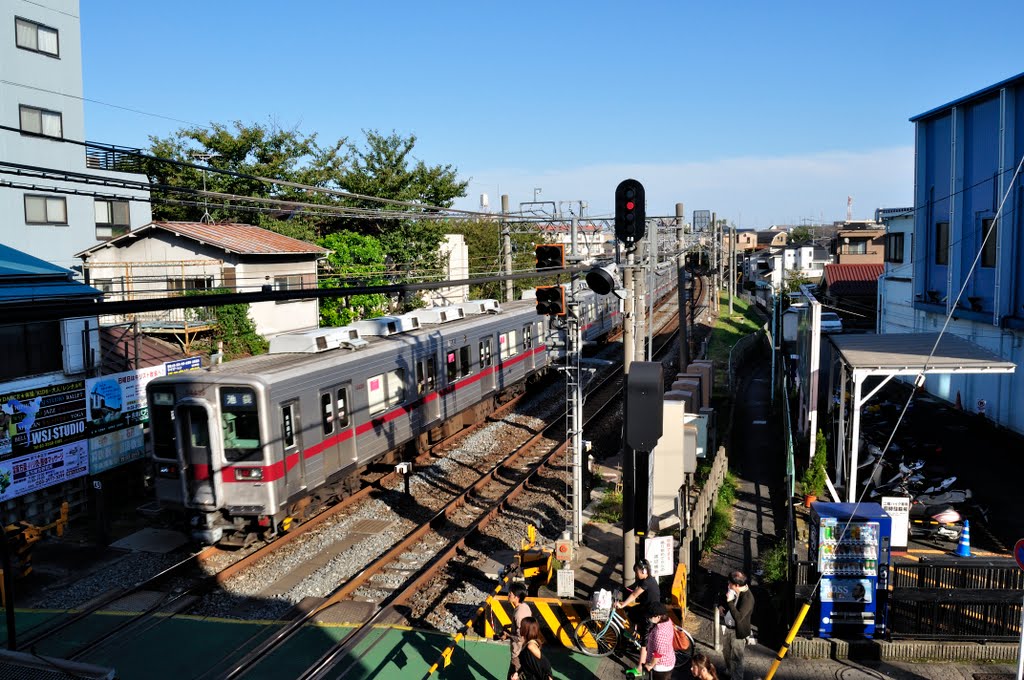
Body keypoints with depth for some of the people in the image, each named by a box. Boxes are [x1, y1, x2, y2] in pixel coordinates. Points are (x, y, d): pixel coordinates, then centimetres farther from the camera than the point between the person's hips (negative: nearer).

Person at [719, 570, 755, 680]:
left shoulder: (747, 598, -31)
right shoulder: (736, 591, -5)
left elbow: (738, 617, -35)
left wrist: (729, 601, -36)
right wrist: (724, 607, -3)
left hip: (738, 632, -9)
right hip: (729, 628, 9)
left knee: (735, 659, 4)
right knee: (727, 653, 27)